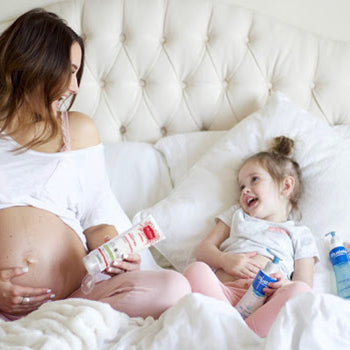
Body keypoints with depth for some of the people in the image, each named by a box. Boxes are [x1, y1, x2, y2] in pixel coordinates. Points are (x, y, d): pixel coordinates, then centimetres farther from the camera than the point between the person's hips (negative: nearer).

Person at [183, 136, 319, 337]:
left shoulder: (300, 235, 25)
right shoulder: (236, 215, 35)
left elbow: (304, 286, 13)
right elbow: (203, 249, 23)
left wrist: (286, 285, -12)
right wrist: (226, 260, 0)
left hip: (265, 301, -1)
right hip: (223, 290, 2)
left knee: (298, 291, -33)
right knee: (195, 270, -29)